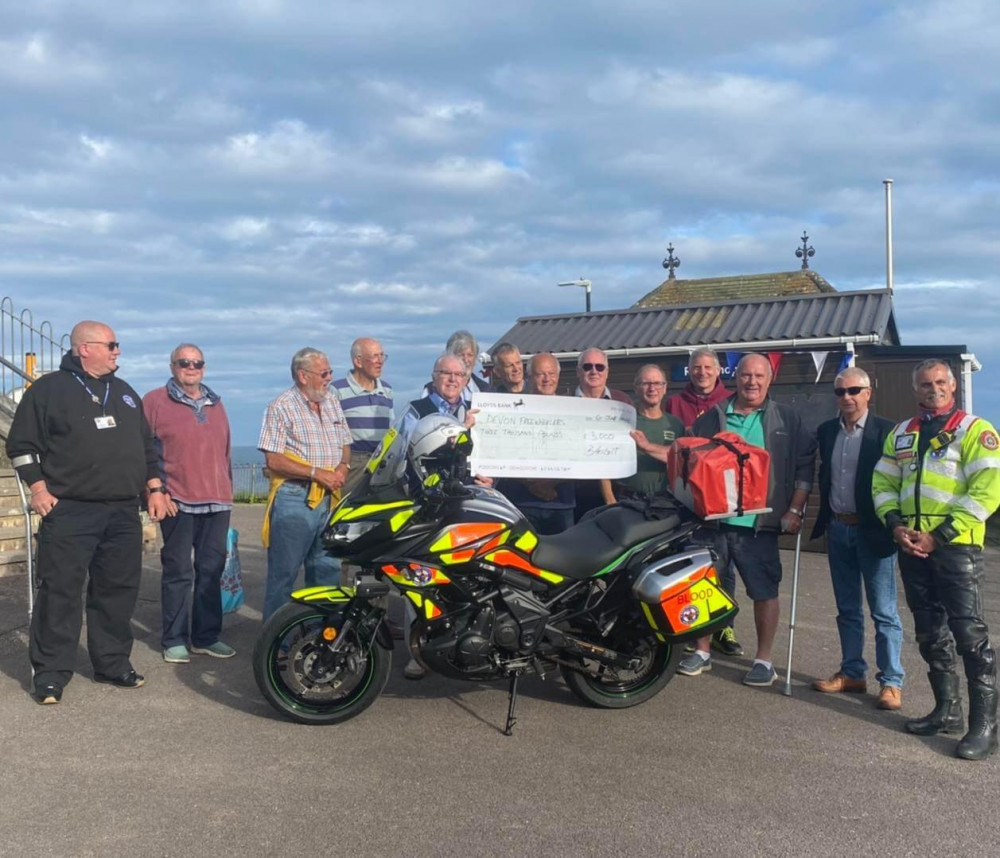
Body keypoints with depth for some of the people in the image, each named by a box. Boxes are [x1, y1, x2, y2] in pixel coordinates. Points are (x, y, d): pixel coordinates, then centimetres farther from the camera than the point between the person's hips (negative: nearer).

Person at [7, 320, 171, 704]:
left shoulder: (125, 393, 17)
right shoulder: (49, 389, 0)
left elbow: (147, 446, 21)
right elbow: (21, 444, -1)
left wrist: (155, 488, 13)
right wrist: (38, 489, -9)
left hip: (123, 513, 6)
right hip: (69, 512, -5)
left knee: (118, 590, 10)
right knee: (60, 592, -3)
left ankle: (113, 663, 22)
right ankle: (51, 673, 7)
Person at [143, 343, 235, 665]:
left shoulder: (215, 404, 17)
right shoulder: (154, 401, -1)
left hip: (217, 502, 5)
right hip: (177, 501, -5)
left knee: (211, 571, 10)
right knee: (178, 572, 1)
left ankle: (206, 636, 20)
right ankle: (174, 640, 12)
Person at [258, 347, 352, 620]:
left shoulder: (332, 402, 13)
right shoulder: (281, 407, -8)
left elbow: (345, 443, 19)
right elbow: (273, 460, -13)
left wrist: (343, 466, -3)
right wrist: (317, 473, -17)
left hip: (328, 497, 7)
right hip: (294, 498, -6)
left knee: (328, 569, 14)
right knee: (284, 571, 0)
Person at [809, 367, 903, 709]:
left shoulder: (886, 431, -11)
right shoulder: (826, 431, 7)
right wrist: (825, 517, 9)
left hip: (872, 530, -6)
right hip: (838, 529, 6)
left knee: (884, 611, 1)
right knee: (847, 609, 15)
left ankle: (891, 682, 10)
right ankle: (851, 673, 25)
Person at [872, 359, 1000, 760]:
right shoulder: (901, 434, 15)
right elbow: (883, 482, 15)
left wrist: (940, 536, -16)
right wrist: (895, 524, -3)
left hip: (955, 546, -6)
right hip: (911, 546, 6)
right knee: (930, 632, 13)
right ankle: (947, 711, 25)